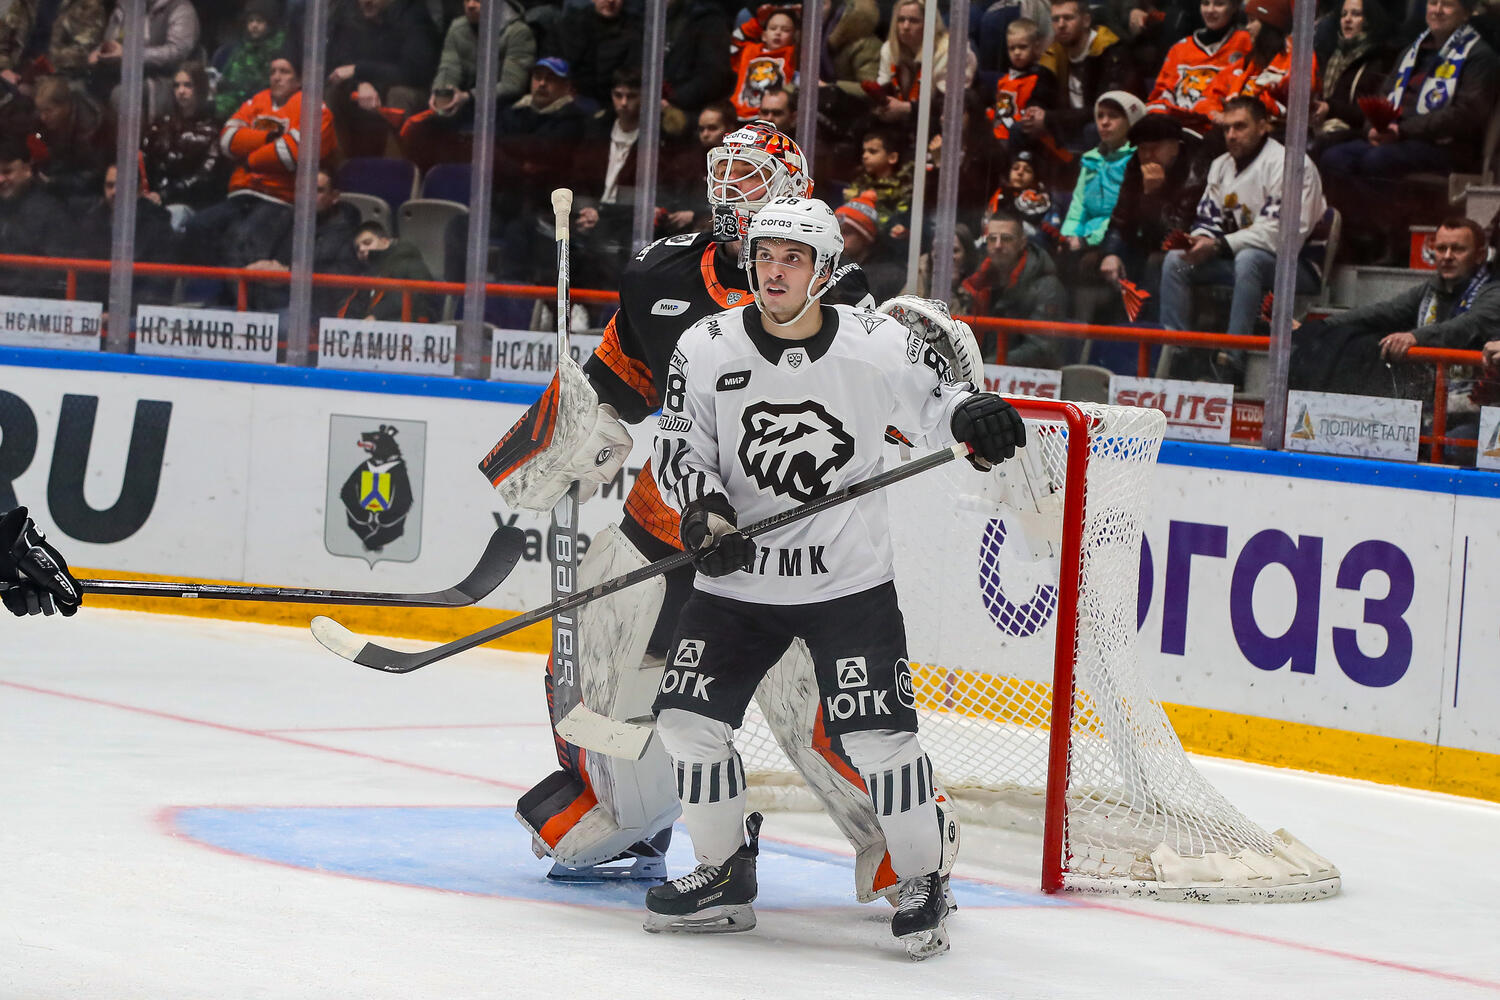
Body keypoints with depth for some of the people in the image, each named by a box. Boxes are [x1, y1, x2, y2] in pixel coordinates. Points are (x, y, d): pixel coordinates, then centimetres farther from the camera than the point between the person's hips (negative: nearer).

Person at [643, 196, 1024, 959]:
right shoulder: (705, 350, -5)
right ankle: (724, 877, 17)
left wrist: (975, 417, -16)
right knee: (687, 716, -1)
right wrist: (703, 510, -19)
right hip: (737, 579, 3)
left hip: (849, 579, -3)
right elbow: (679, 450, -1)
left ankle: (922, 883, 6)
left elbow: (935, 401, 6)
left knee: (878, 731, -11)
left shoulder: (880, 346, -9)